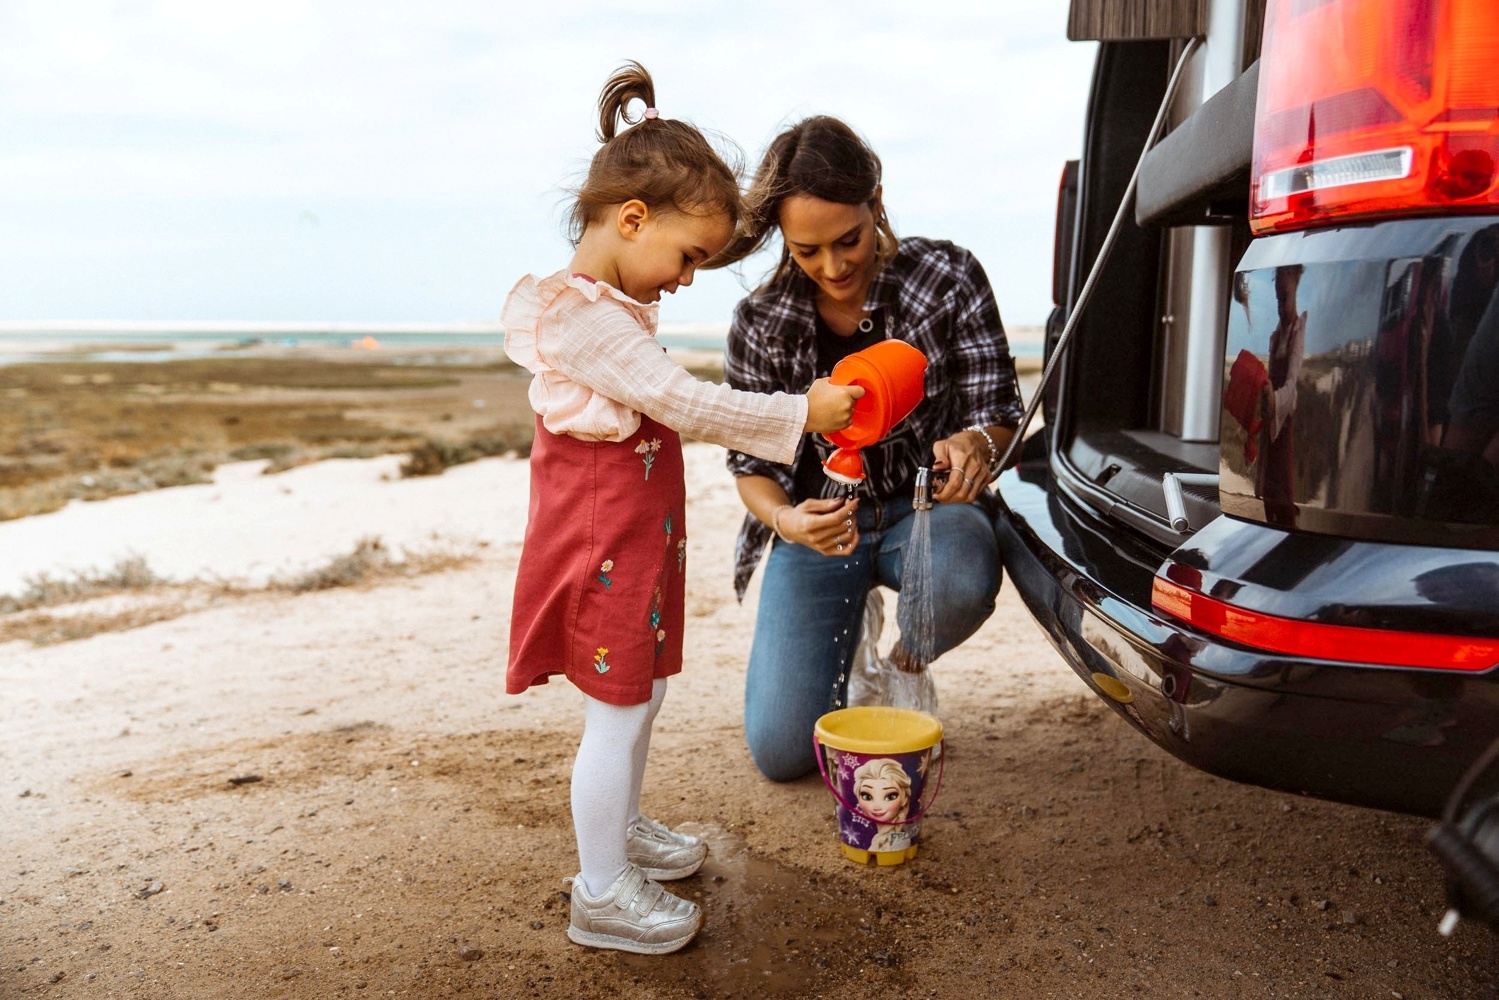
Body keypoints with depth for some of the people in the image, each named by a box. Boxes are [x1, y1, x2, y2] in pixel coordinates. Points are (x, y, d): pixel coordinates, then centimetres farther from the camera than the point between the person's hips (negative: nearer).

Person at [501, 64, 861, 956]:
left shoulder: (614, 307, 11)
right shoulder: (586, 317, -22)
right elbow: (687, 405, -25)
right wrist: (803, 412, -20)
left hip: (640, 531, 10)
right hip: (604, 540, -10)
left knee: (642, 692, 20)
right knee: (619, 710, 0)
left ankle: (621, 829, 39)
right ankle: (603, 892, 14)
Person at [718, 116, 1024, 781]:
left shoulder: (947, 277, -13)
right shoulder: (760, 324, -11)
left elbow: (998, 408, -7)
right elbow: (750, 462, -5)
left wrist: (974, 444, -33)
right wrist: (785, 520, -29)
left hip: (926, 506, 0)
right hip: (819, 523, 1)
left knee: (961, 582, -40)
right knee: (780, 751, -8)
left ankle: (904, 665, 0)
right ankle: (847, 631, 27)